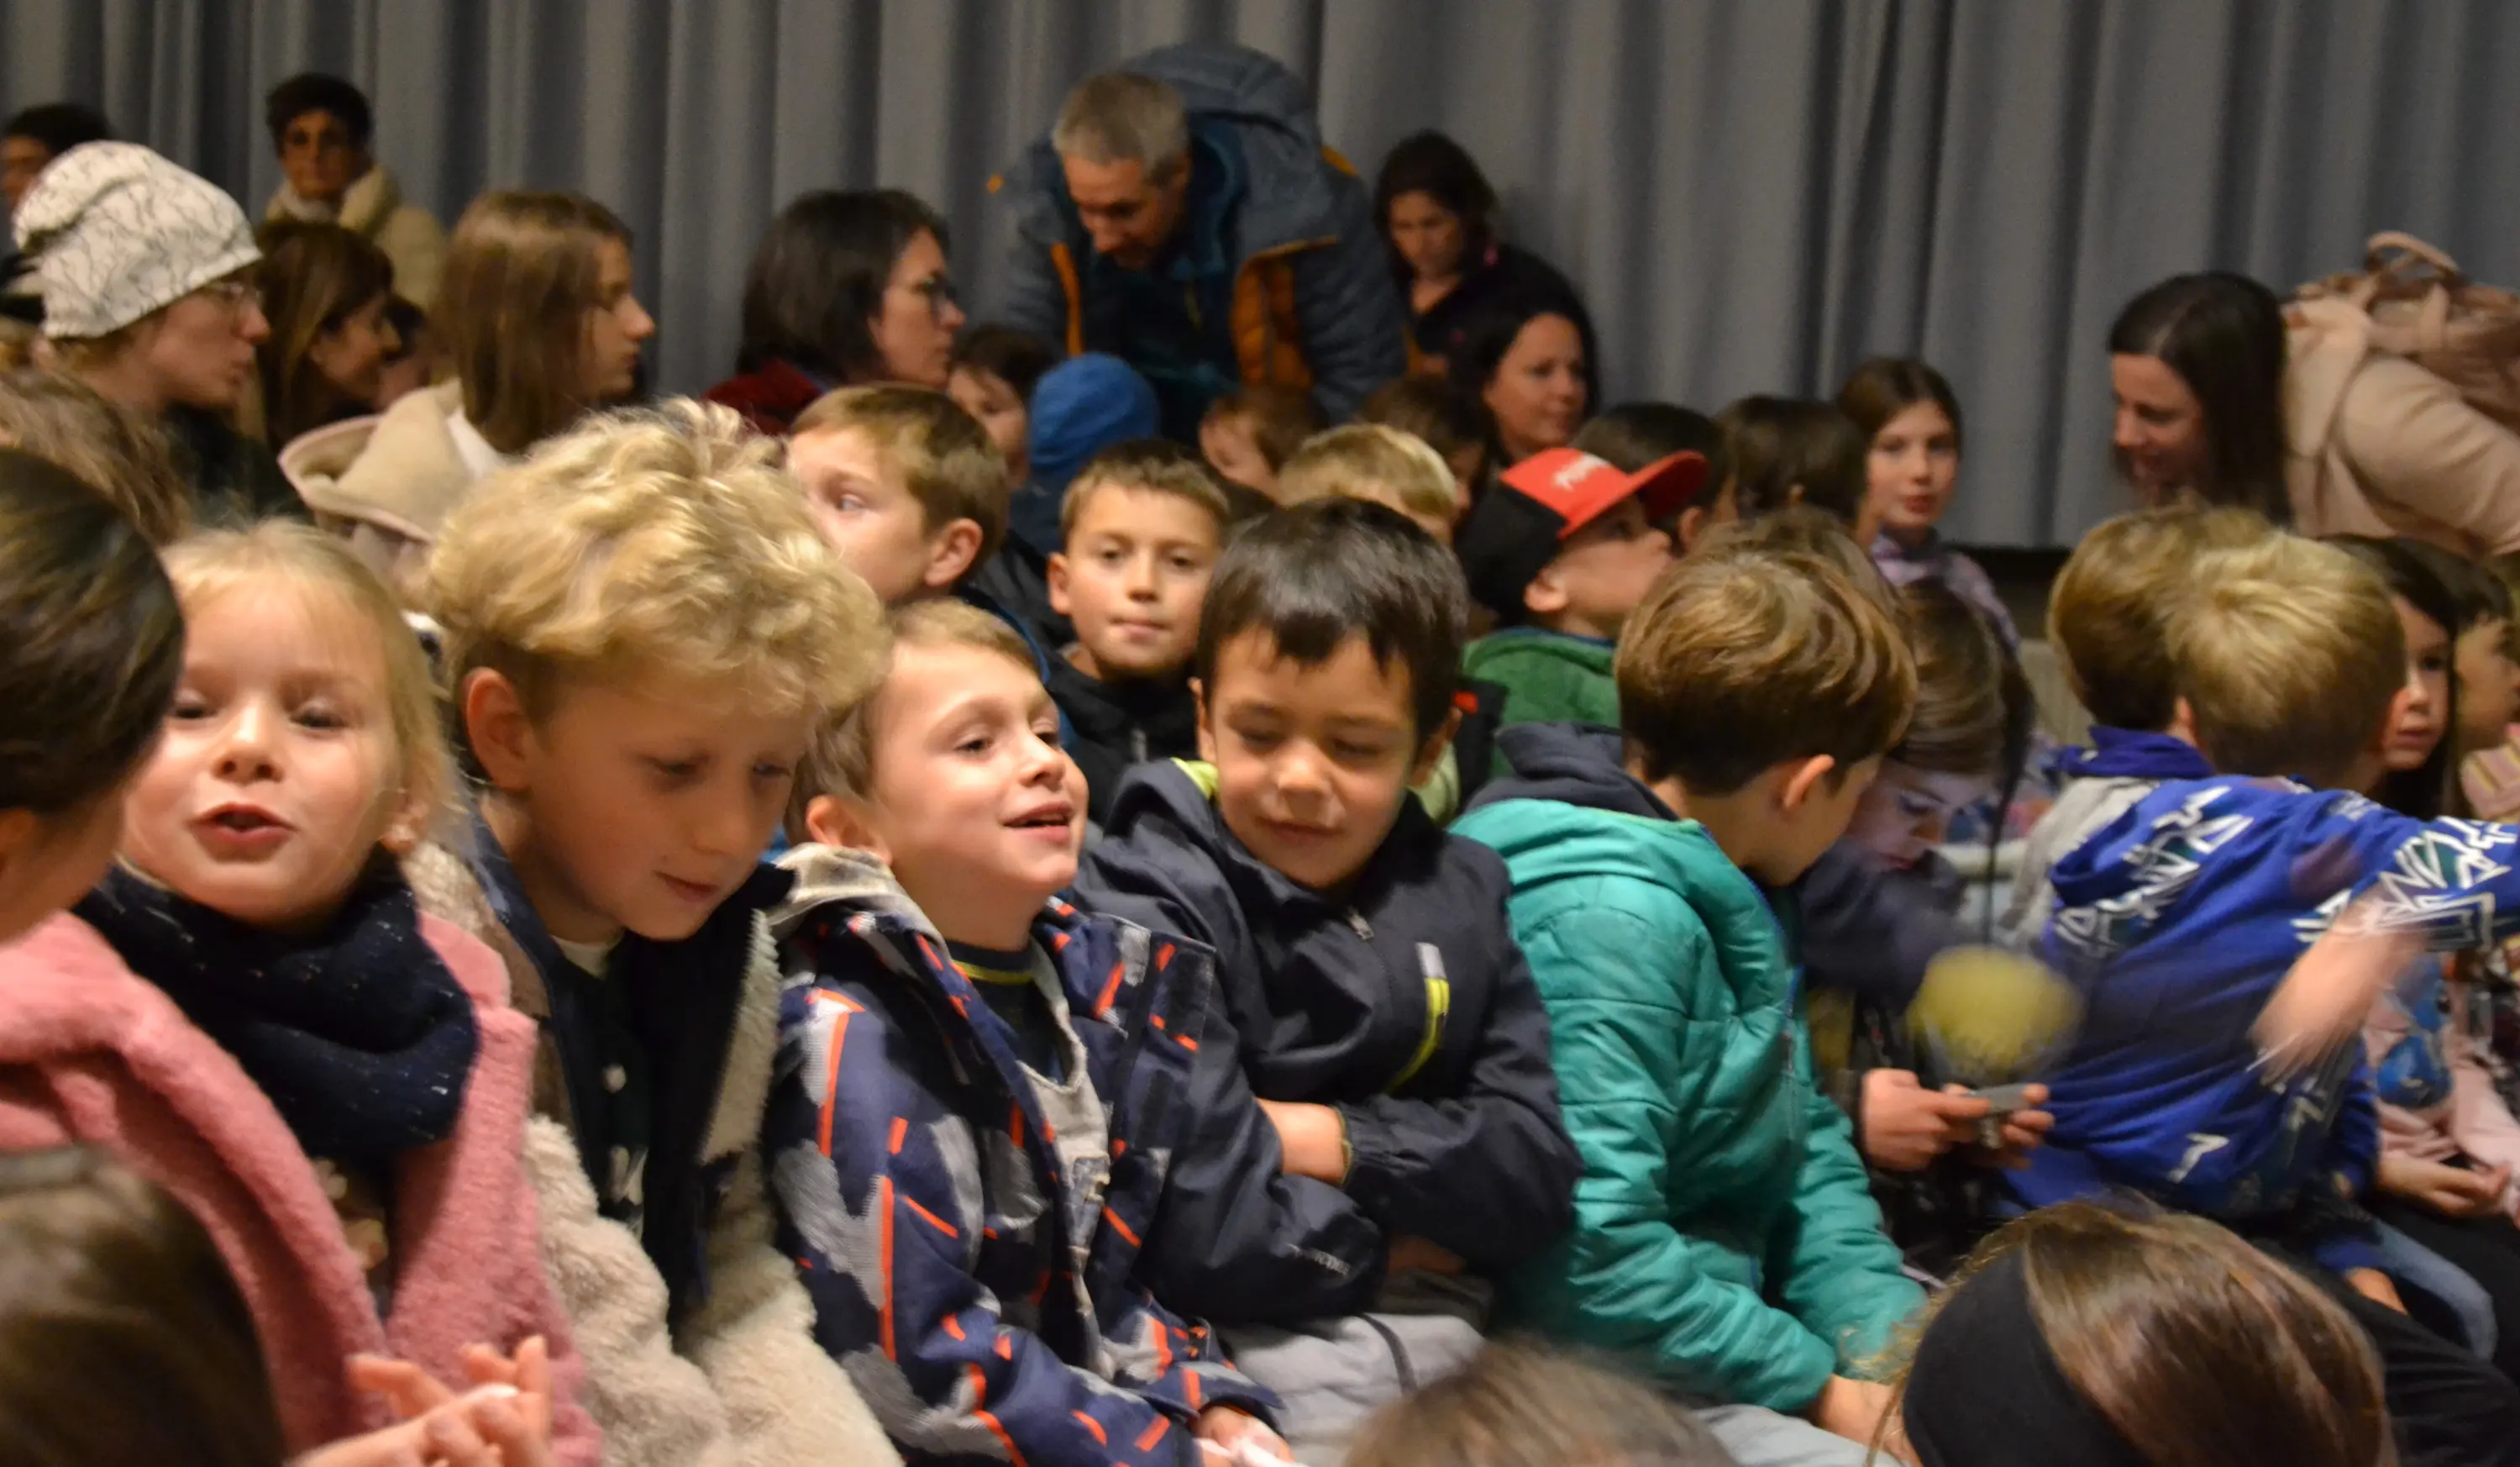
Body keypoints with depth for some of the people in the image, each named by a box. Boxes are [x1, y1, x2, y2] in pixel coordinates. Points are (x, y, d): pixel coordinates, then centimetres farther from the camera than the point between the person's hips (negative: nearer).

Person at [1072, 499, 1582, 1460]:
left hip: (1444, 1341, 5)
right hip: (1246, 1347, -5)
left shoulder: (1458, 894, 10)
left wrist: (1337, 1143, -12)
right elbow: (1191, 1233, -20)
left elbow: (1538, 1172, 1)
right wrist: (1384, 1238, -4)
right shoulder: (1151, 903, -10)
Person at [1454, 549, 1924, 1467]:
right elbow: (1594, 1258, -26)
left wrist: (1892, 1347, -2)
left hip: (1710, 1356, 10)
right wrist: (1822, 1390, -16)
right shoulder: (1607, 916, -21)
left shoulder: (1726, 902, 10)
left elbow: (1807, 1154, 14)